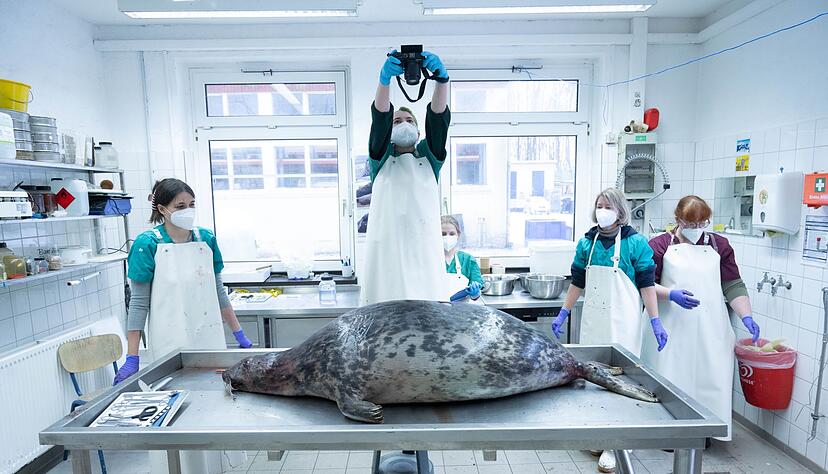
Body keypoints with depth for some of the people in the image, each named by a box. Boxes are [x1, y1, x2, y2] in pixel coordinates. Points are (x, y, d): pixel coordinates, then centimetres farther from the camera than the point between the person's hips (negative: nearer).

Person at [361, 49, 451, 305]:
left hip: (426, 250, 1)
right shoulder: (381, 158, 15)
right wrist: (385, 78, -19)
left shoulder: (430, 157, 18)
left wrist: (441, 78, -14)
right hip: (385, 248, -1)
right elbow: (380, 118, -3)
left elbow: (439, 117, 2)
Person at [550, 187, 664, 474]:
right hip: (593, 319, 4)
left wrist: (656, 322, -7)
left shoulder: (635, 243, -4)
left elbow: (647, 284, -3)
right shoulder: (587, 243, 7)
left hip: (623, 321, -4)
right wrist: (563, 314, 9)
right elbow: (577, 282, 11)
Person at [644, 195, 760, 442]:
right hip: (673, 327, -2)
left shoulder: (719, 245, 11)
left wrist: (746, 316, -3)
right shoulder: (660, 245, 3)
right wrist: (671, 294, -16)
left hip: (710, 328, 3)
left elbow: (733, 286, 9)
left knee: (709, 375, 2)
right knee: (671, 378, -1)